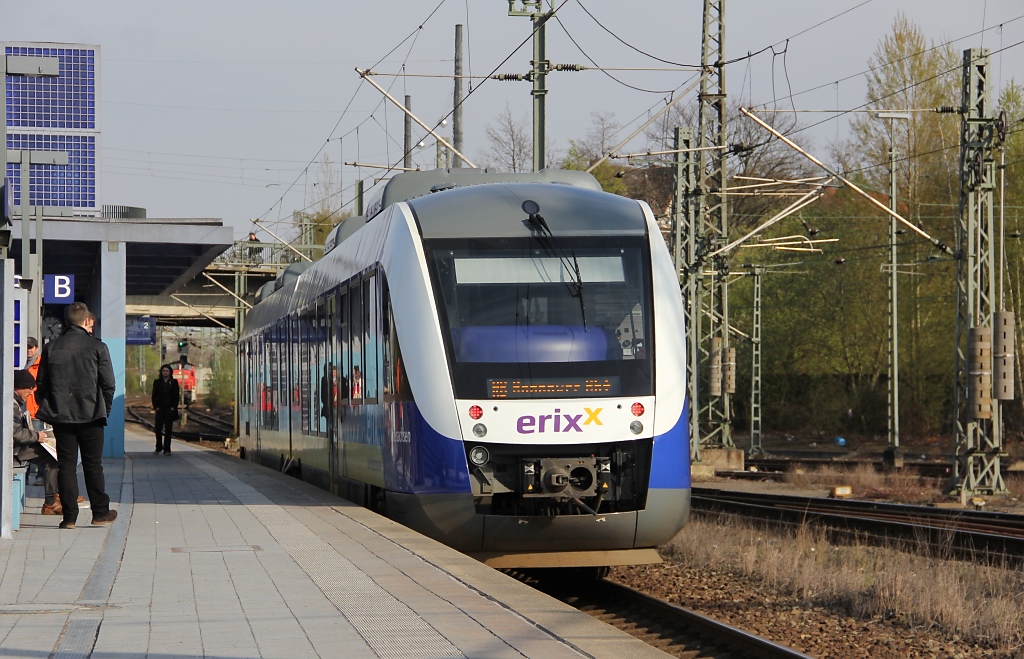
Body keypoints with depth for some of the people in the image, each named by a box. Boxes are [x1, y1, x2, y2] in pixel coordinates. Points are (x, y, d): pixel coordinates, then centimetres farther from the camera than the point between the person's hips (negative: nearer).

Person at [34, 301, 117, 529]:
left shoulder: (51, 348, 4)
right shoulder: (97, 347, -4)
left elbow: (41, 384, 5)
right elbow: (108, 384, -4)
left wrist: (48, 409, 14)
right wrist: (105, 410, 9)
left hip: (60, 416, 2)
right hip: (90, 415, -2)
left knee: (66, 465, 5)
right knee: (93, 464, 8)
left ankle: (69, 515, 2)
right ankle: (100, 512, 12)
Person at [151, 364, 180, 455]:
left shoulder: (174, 382, 4)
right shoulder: (157, 382, 8)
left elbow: (177, 396, 3)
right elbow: (154, 396, 8)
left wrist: (173, 407, -6)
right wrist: (156, 406, -3)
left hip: (170, 410, -1)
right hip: (160, 410, 1)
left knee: (168, 430, 0)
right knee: (158, 429, -1)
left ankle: (167, 450, 2)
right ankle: (158, 448, 15)